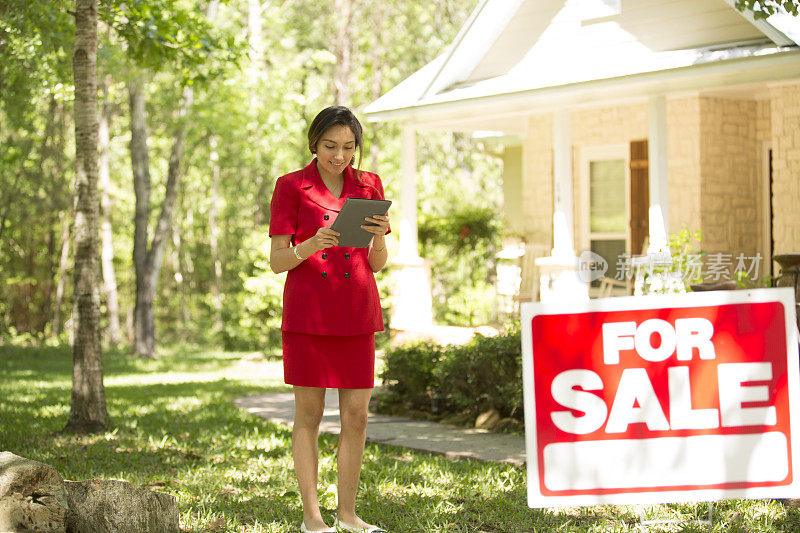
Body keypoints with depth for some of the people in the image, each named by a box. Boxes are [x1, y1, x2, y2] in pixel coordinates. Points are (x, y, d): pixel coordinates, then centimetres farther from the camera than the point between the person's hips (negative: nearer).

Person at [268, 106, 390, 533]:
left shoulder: (368, 186, 9)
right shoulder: (291, 186, 0)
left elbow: (377, 264, 9)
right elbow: (277, 261, -3)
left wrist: (379, 236, -12)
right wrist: (311, 245, -22)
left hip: (356, 312, 3)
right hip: (307, 312, -3)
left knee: (356, 415, 3)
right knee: (308, 413, 1)